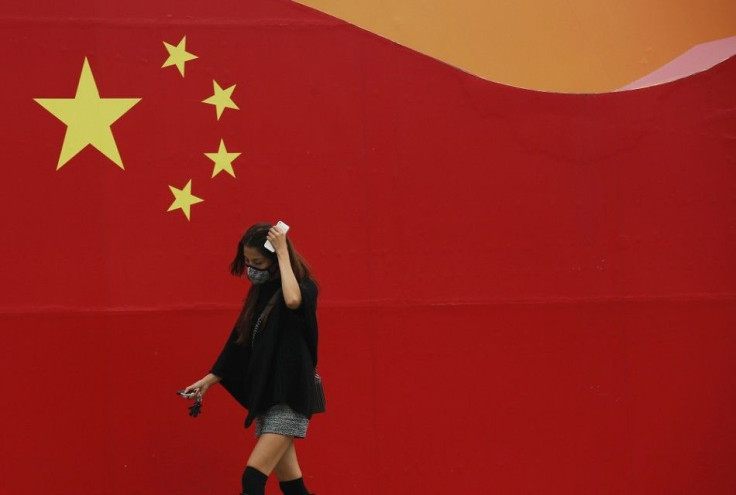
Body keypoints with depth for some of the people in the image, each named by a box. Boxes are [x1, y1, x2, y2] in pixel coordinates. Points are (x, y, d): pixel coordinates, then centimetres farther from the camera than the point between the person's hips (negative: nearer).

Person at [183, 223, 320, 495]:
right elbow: (240, 343, 17)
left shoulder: (305, 287, -10)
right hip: (264, 396, 8)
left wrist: (283, 253, -24)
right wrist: (209, 380, 15)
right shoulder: (260, 292, 11)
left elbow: (293, 300, -35)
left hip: (289, 398, -7)